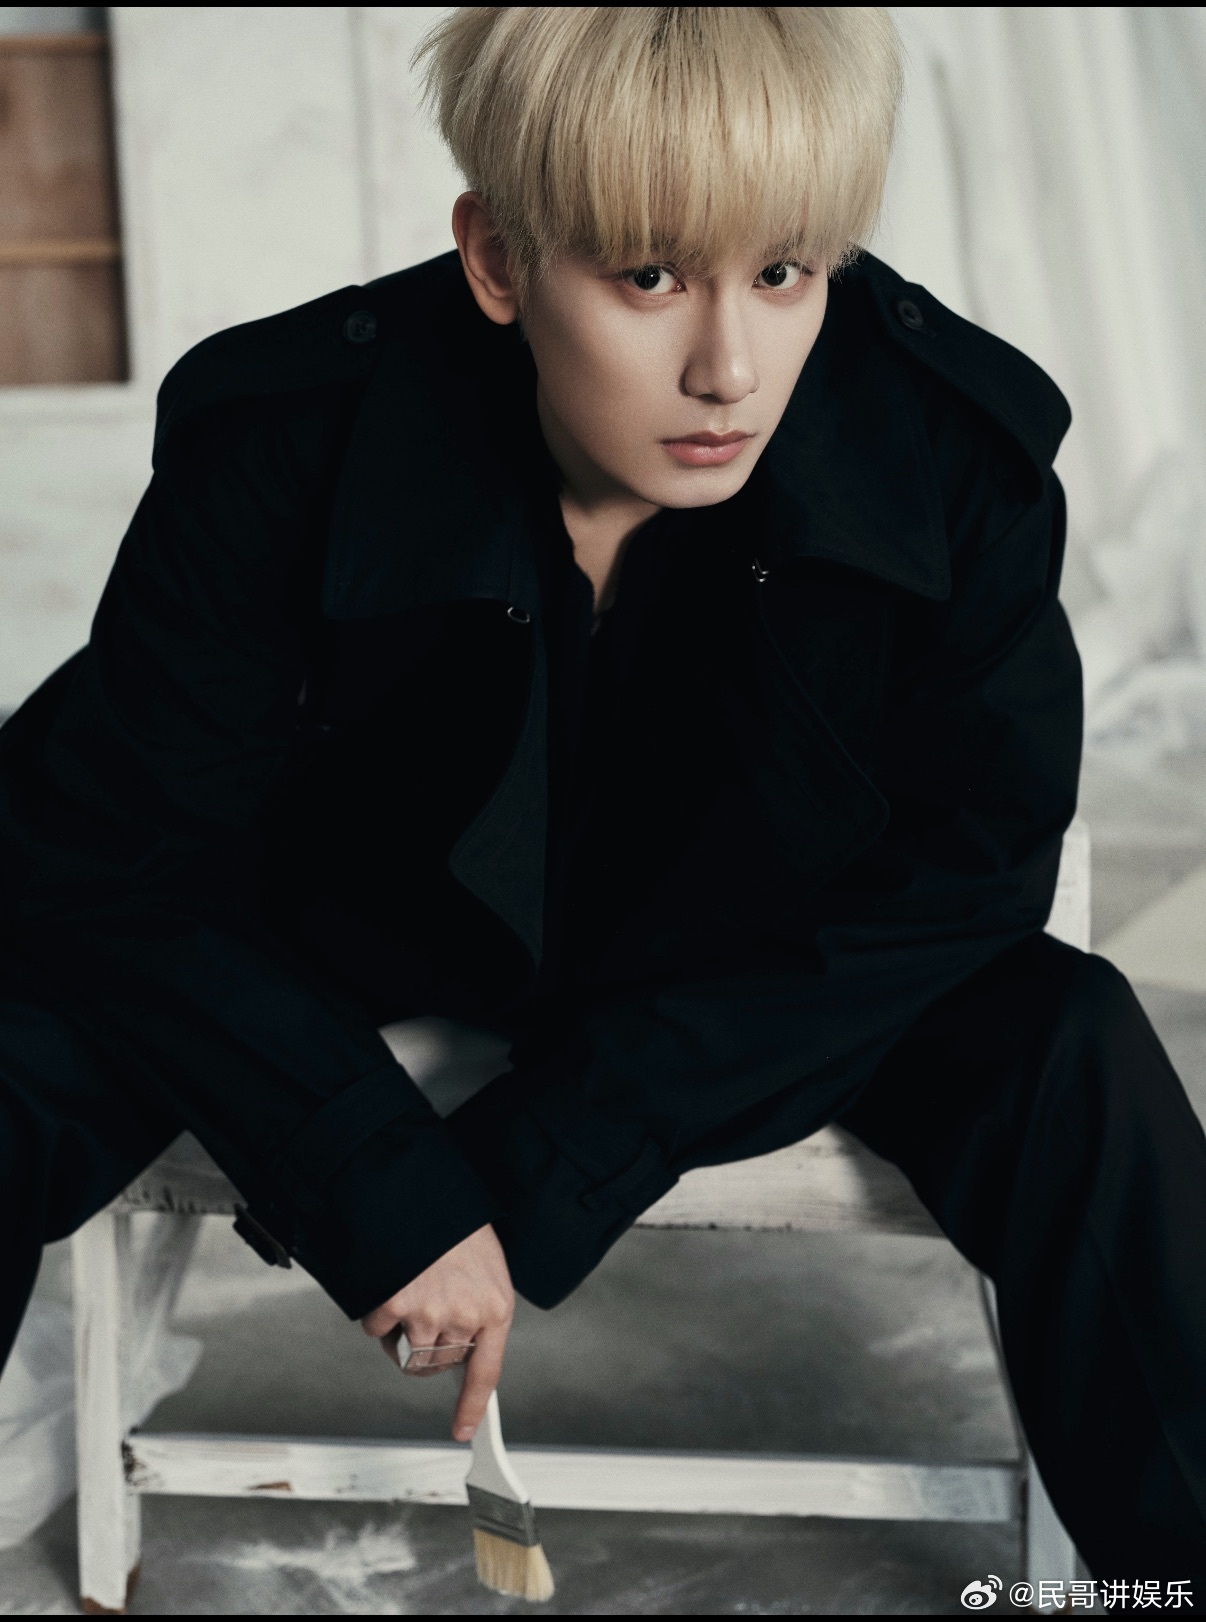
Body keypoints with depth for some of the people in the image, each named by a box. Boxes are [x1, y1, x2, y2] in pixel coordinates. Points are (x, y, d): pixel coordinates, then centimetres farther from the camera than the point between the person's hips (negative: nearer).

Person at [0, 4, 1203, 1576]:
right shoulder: (284, 442, -29)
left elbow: (953, 873, -19)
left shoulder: (959, 457, -26)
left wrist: (538, 1175, -24)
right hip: (349, 942, 0)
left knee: (1063, 1047, -22)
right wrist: (385, 1195, -27)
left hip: (742, 967, 1)